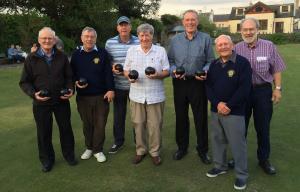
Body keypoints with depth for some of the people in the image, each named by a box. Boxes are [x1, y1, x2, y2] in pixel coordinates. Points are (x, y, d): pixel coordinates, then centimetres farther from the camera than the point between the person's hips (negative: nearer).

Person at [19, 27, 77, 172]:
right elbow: (24, 82, -1)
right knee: (44, 132, 10)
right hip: (41, 103, -1)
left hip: (62, 101, 1)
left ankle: (69, 155, 33)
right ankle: (47, 159, 29)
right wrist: (34, 94, -18)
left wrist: (70, 89, -10)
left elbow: (69, 77, 8)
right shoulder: (32, 58, -3)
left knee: (66, 128, 13)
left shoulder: (62, 57, 2)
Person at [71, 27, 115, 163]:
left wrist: (110, 89, -9)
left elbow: (108, 73, -3)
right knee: (87, 124, 13)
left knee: (100, 124, 4)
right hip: (83, 96, 2)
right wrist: (76, 82, -7)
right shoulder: (76, 55, 5)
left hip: (101, 95, -2)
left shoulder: (102, 53, -2)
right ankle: (89, 148, 30)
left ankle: (98, 150, 19)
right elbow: (72, 74, 12)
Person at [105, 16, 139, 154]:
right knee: (118, 115, 12)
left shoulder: (138, 42, -3)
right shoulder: (110, 43, 1)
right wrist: (112, 68, -12)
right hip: (118, 86, 1)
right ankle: (118, 141, 30)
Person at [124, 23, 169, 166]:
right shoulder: (131, 50, 7)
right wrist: (130, 77, -13)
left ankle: (155, 152, 22)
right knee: (138, 124, 10)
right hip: (136, 95, 2)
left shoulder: (161, 51, 3)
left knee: (155, 125, 4)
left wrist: (158, 75, -19)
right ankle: (140, 150, 28)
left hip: (155, 96, -1)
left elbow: (166, 72, 2)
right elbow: (126, 70, 9)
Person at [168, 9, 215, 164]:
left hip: (198, 83, -2)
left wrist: (204, 72, -18)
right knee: (180, 116, 12)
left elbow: (210, 61, 1)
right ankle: (182, 147, 30)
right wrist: (174, 70, -12)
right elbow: (170, 60, 8)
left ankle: (203, 150, 22)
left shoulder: (205, 39, 0)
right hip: (179, 83, 2)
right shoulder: (175, 40, 6)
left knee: (201, 117, 5)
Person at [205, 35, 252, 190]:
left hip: (235, 112, -5)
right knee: (217, 140, 15)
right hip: (216, 110, 5)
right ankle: (220, 166, 35)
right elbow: (208, 86, 5)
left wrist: (229, 106, -16)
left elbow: (244, 88, -14)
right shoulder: (214, 65, 10)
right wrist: (217, 103, -11)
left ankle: (241, 174, 18)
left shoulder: (242, 62, -7)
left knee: (237, 144, 1)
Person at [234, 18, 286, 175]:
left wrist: (277, 88, -3)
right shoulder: (237, 49, -1)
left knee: (263, 127, 9)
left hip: (263, 90, -1)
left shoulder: (269, 46, -4)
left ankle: (264, 159, 26)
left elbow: (276, 69, 1)